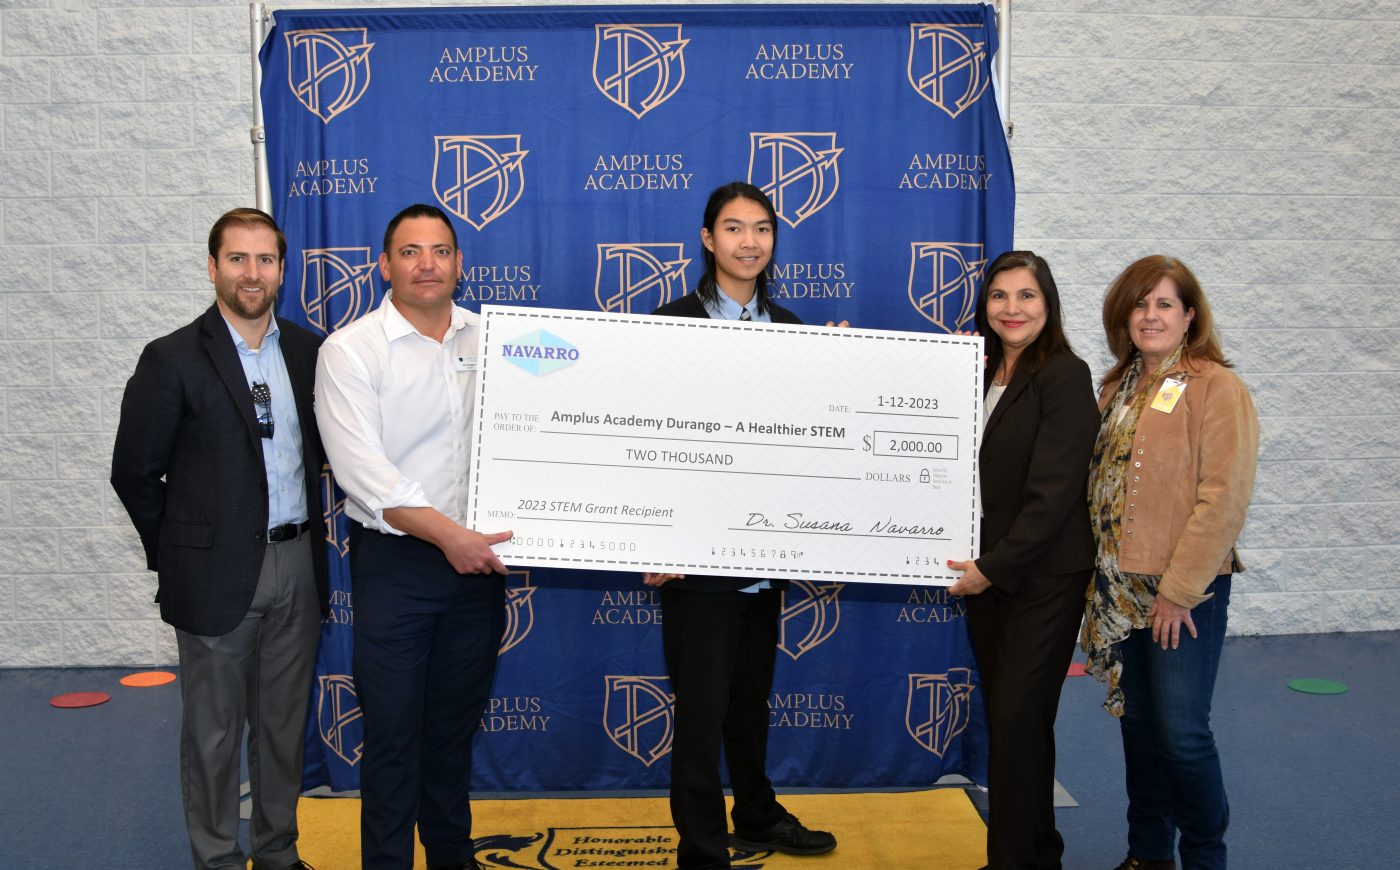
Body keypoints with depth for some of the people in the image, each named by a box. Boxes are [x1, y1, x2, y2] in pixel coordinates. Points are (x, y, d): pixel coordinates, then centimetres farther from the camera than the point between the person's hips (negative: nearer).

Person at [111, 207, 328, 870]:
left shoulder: (308, 350, 5)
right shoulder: (173, 360, -8)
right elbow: (134, 472, -4)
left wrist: (308, 539, 7)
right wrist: (177, 554, -1)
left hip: (298, 567, 4)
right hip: (218, 575, -4)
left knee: (284, 722, 15)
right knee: (214, 731, 8)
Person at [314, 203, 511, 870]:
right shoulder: (351, 350, -7)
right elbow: (362, 471, -16)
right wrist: (448, 534, -21)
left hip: (477, 558, 4)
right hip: (395, 562, -4)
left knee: (457, 718, 17)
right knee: (393, 727, 4)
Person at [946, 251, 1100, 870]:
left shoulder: (1065, 377, -12)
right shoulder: (979, 374, 9)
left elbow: (1052, 493, -17)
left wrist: (994, 567, -16)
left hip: (1043, 577, -7)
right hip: (985, 572, 7)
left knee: (1018, 720, -2)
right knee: (1006, 718, 14)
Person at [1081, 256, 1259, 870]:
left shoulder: (1217, 387, -10)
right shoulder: (1117, 387, 11)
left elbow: (1224, 500, -16)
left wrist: (1177, 592, -17)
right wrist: (1101, 569, 6)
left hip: (1184, 590, -6)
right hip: (1119, 586, 6)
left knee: (1181, 731, -2)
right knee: (1137, 722, 14)